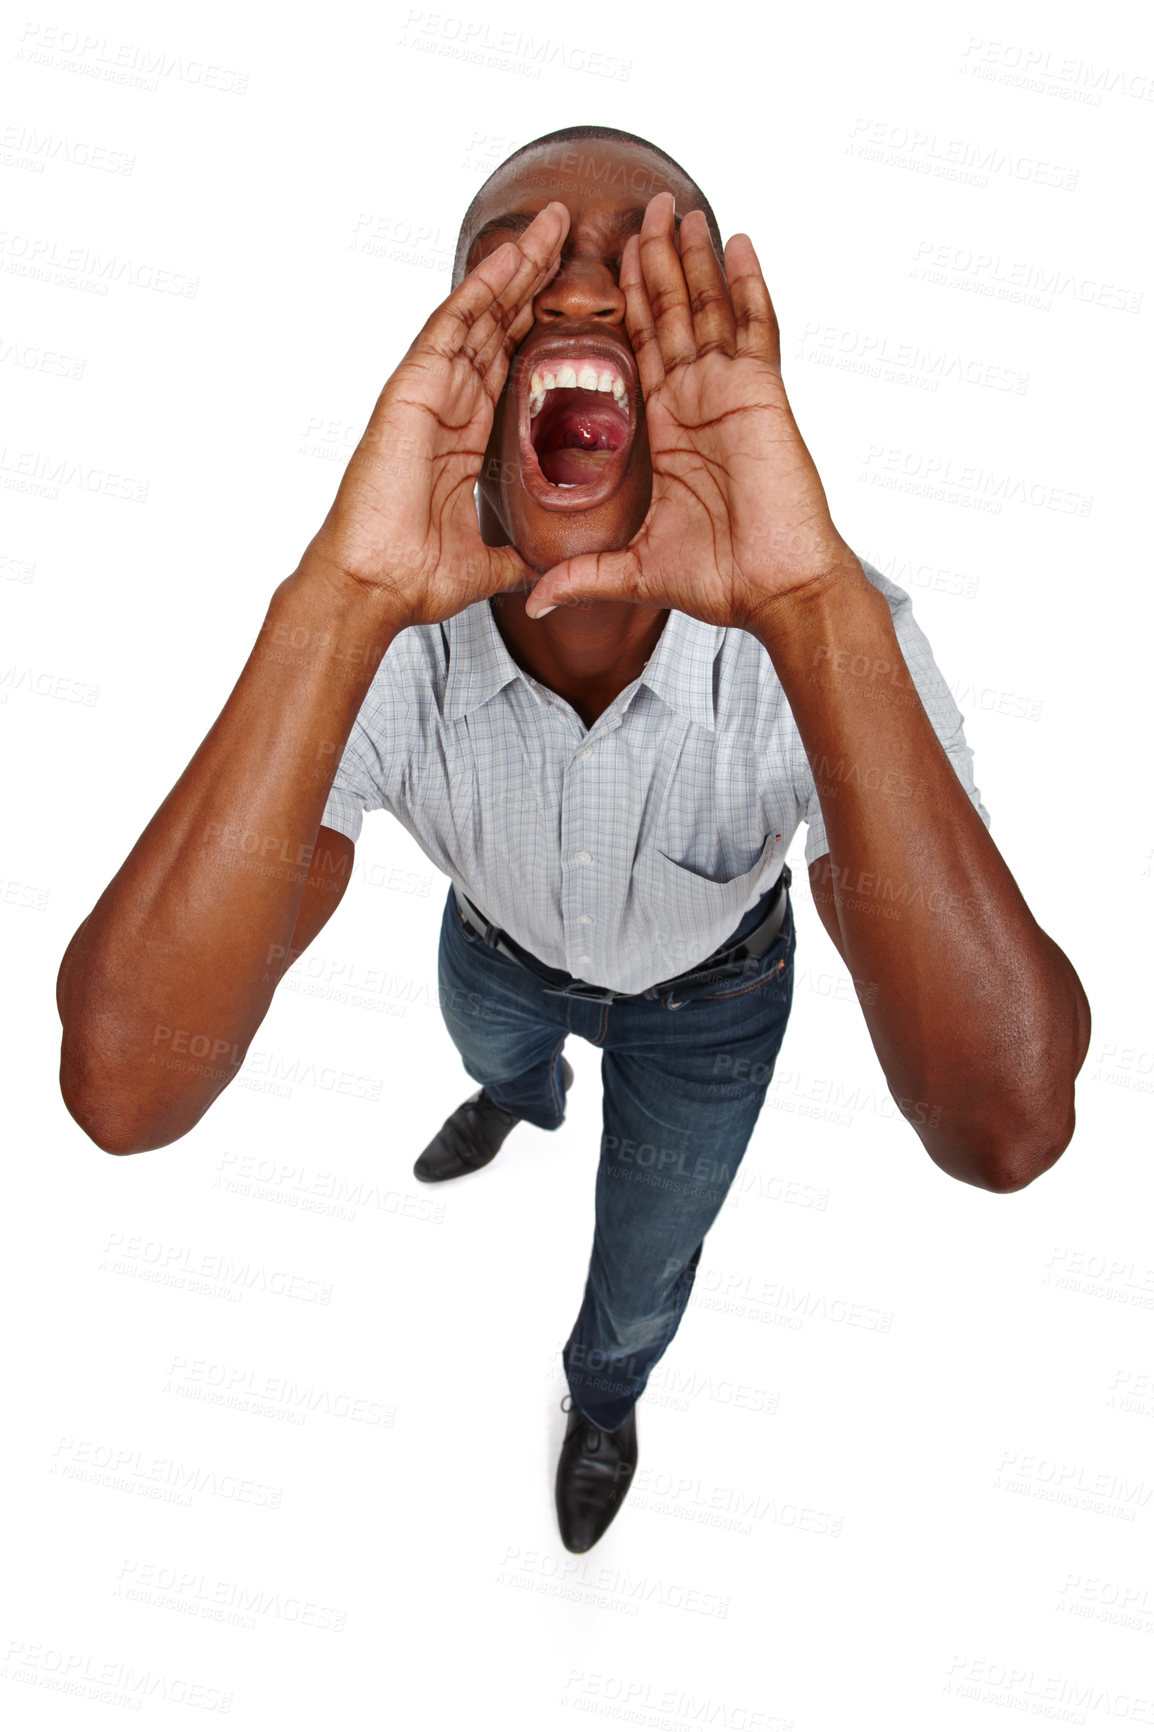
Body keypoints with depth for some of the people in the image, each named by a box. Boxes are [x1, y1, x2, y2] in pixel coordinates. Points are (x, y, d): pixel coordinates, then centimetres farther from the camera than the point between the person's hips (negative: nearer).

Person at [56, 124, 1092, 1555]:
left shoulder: (832, 640, -39)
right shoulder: (359, 638, -36)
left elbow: (1004, 1128, -53)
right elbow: (127, 1089, -50)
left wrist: (818, 607, -64)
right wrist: (341, 596, -61)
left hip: (706, 985, 0)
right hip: (499, 944, 1)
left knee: (644, 1261, 23)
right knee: (492, 1049, 35)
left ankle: (604, 1393, 64)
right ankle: (524, 1097, 77)